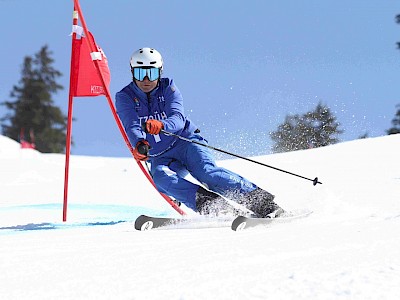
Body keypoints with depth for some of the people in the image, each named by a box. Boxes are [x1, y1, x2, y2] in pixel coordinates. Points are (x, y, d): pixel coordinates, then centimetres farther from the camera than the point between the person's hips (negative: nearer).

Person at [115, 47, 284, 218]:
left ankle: (261, 201, -34)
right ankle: (205, 202, -48)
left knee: (206, 172, -29)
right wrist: (139, 144, -42)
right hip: (160, 158, 2)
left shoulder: (168, 88, -3)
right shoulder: (124, 97, -1)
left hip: (186, 142, -2)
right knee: (160, 177, -33)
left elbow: (178, 119, -19)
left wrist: (161, 125, -43)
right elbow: (131, 126, -19)